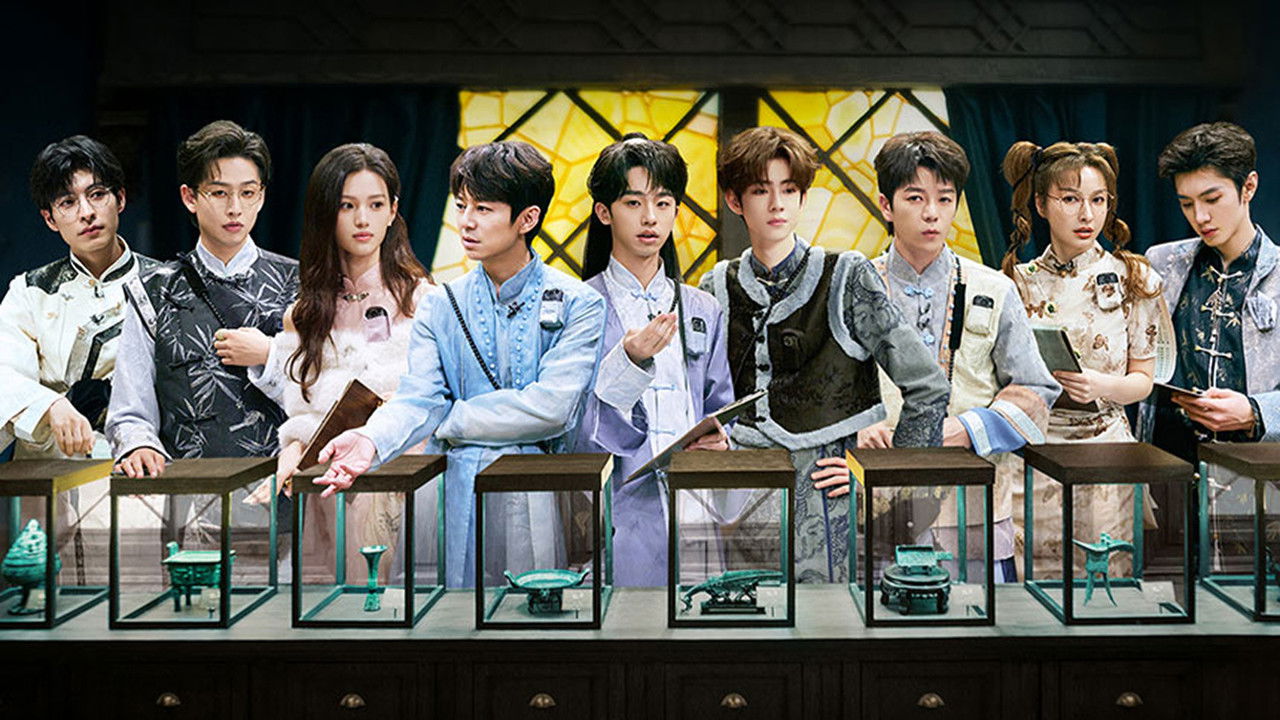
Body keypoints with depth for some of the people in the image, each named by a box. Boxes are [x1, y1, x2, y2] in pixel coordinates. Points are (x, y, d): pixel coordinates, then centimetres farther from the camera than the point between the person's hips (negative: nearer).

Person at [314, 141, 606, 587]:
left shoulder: (578, 304, 2)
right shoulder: (440, 307, 12)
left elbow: (551, 407, -9)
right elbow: (419, 397, -2)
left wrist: (448, 420, -4)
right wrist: (372, 440, -22)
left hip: (543, 497, -2)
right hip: (455, 496, 2)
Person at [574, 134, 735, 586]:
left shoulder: (703, 312, 14)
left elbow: (722, 413, 16)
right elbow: (571, 430, -8)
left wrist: (720, 442, -6)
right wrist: (628, 362, -21)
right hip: (617, 510, -3)